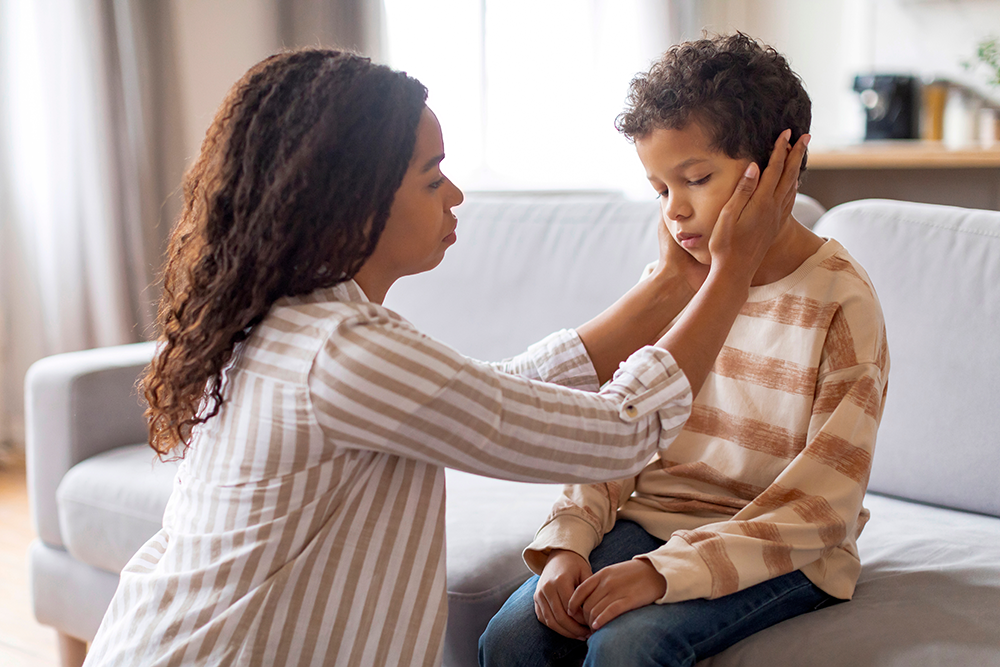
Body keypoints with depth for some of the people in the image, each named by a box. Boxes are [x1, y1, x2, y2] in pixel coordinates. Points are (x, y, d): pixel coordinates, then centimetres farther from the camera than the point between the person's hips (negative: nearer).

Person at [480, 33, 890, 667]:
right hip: (653, 518, 5)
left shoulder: (841, 301, -13)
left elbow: (822, 508, -17)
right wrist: (569, 541, -13)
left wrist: (664, 571, -25)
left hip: (777, 551, -4)